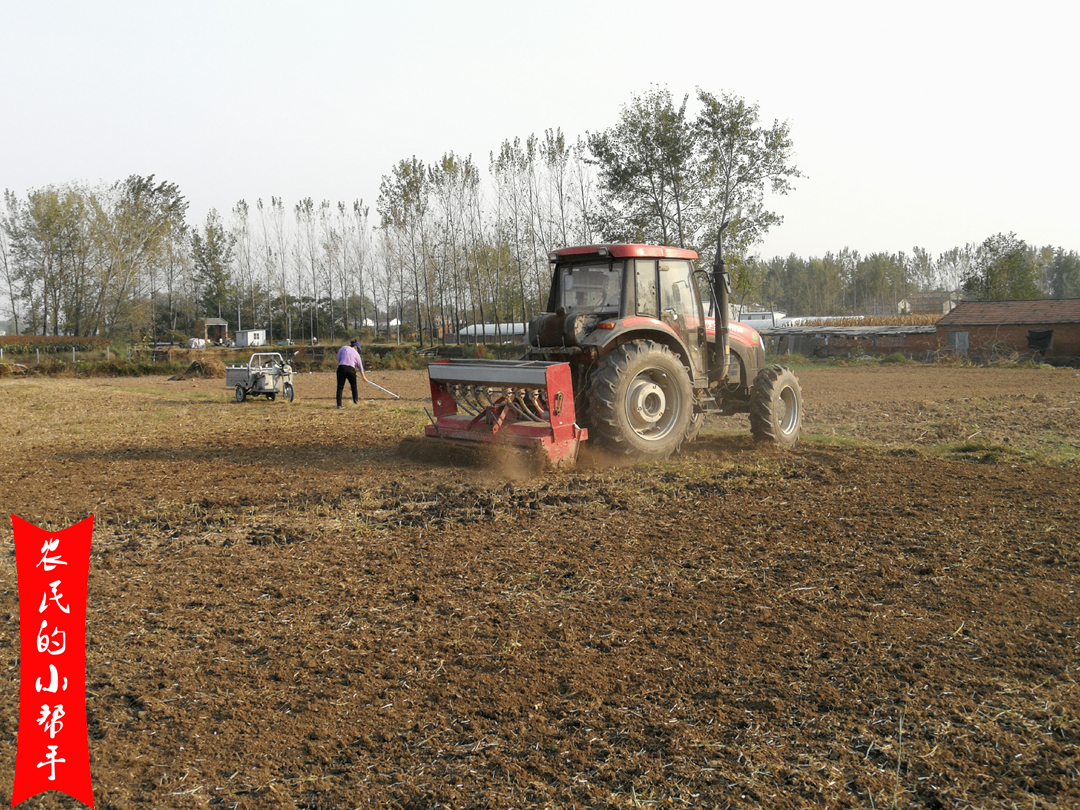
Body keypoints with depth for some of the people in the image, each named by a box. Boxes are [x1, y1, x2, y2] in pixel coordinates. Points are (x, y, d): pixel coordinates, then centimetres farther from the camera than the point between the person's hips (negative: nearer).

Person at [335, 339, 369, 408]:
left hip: (341, 368, 0)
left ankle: (339, 404, -3)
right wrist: (363, 377, 27)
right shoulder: (356, 353, 14)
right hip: (351, 369, 0)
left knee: (340, 387, 4)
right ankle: (355, 401, 18)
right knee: (354, 386, 19)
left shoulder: (343, 348, 13)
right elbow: (360, 366, 19)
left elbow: (338, 358, 8)